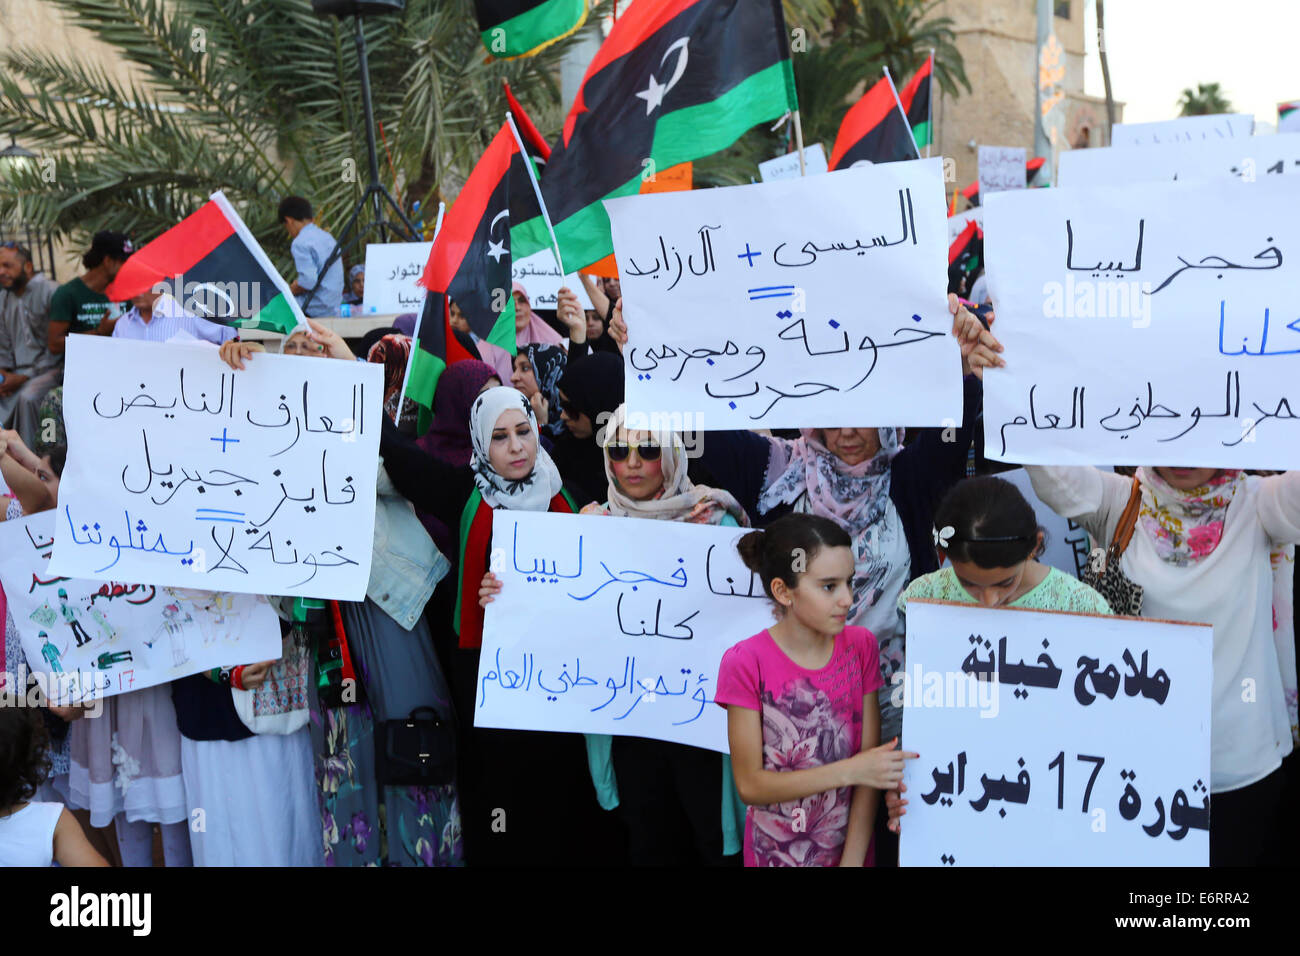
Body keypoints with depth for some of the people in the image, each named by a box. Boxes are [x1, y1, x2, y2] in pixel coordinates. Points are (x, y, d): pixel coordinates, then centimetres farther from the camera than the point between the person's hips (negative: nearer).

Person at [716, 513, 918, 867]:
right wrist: (849, 771, -22)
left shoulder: (860, 646, -7)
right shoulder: (746, 663, -18)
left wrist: (852, 859, -14)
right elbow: (750, 784, -16)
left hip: (850, 848, 3)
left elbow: (870, 764, -8)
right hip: (777, 853, -3)